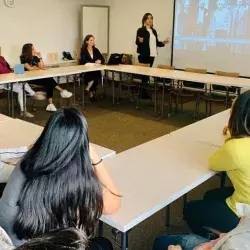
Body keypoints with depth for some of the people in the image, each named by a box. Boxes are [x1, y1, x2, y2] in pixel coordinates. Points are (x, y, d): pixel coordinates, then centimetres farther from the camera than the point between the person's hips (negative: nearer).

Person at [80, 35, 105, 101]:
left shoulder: (96, 50, 16)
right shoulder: (83, 50, 1)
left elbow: (102, 59, 9)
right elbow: (83, 61, -12)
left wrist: (100, 61, -16)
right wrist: (95, 62, -19)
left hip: (95, 70, 4)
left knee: (97, 76, -30)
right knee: (94, 76, -33)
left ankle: (88, 89, -11)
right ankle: (91, 93, -14)